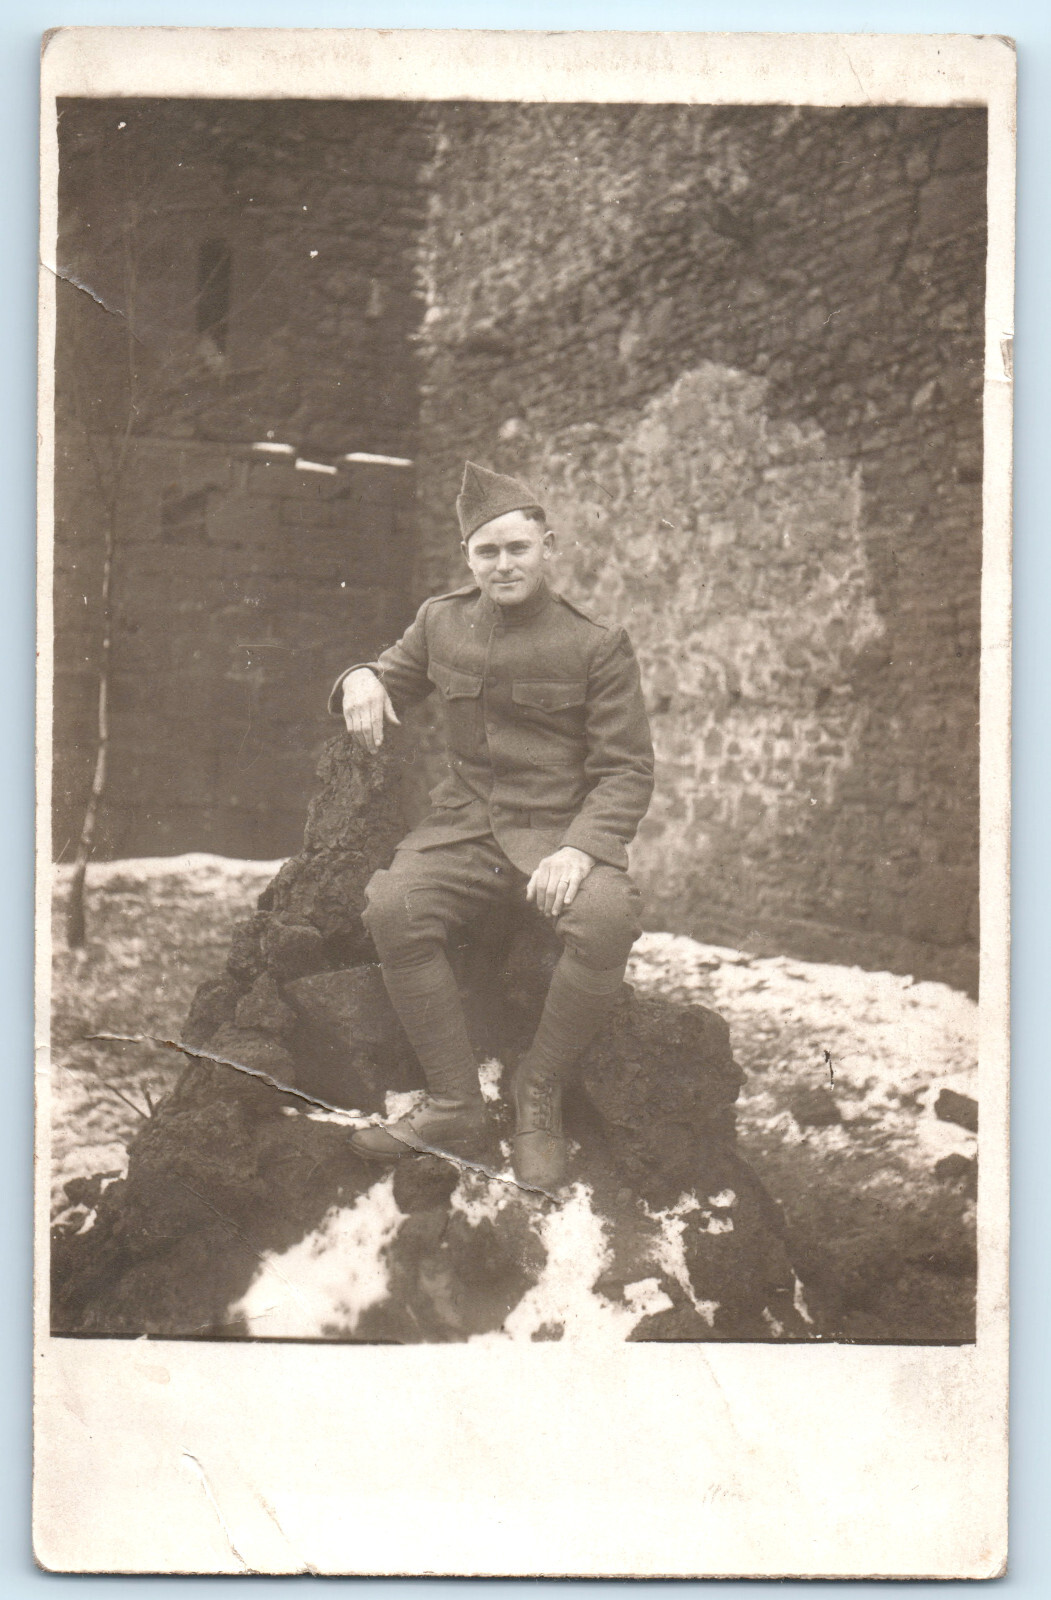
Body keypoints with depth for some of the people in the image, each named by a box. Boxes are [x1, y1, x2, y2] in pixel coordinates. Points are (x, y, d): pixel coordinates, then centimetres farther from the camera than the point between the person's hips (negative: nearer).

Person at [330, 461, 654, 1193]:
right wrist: (361, 680, -3)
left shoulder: (597, 645, -3)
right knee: (392, 907, -27)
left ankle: (539, 1093, -10)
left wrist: (579, 848, -25)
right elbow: (394, 678, 25)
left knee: (608, 920, -36)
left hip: (563, 830, -3)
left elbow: (628, 770, -6)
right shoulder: (442, 622, 8)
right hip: (467, 824, 3)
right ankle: (456, 1106, -13)